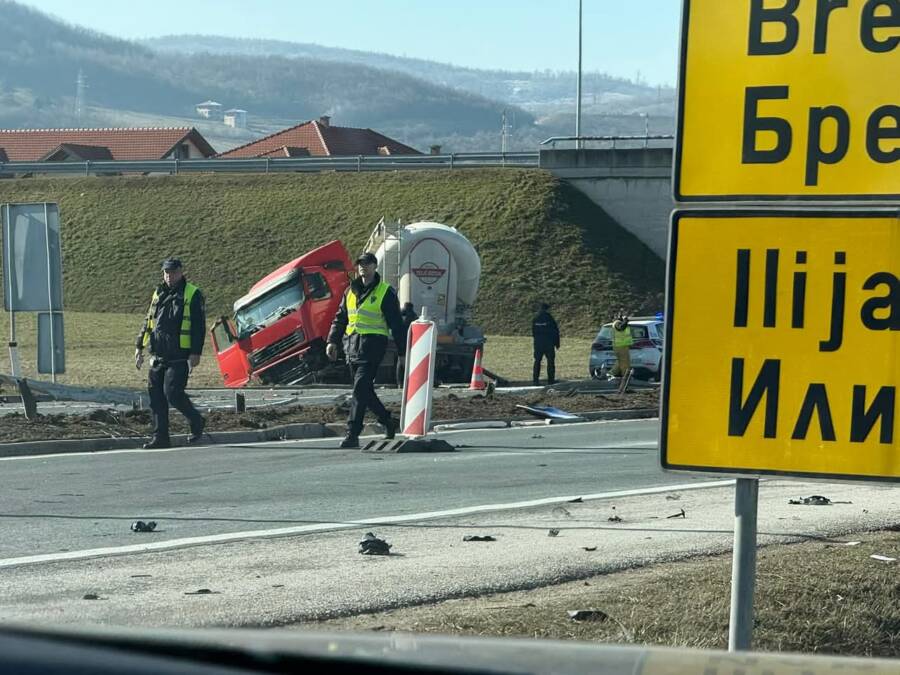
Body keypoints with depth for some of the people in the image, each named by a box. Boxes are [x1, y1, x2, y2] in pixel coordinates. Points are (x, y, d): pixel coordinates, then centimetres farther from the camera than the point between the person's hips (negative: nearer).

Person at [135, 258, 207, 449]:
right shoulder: (158, 294, 16)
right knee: (156, 396, 3)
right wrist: (139, 347, 16)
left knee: (172, 393, -13)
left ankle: (197, 421, 10)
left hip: (179, 357, -6)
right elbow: (148, 322, 22)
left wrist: (195, 354, -15)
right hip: (158, 356, 6)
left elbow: (199, 327, -8)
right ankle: (160, 437, 9)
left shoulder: (193, 295, -3)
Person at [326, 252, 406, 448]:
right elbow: (340, 318, 21)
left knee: (360, 389, -14)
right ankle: (388, 422, 28)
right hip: (352, 344, 7)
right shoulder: (351, 291, 16)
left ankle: (352, 435, -16)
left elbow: (396, 324, 0)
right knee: (365, 390, 10)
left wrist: (402, 351, -2)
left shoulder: (385, 292, -1)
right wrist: (332, 341, 9)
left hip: (372, 344, -7)